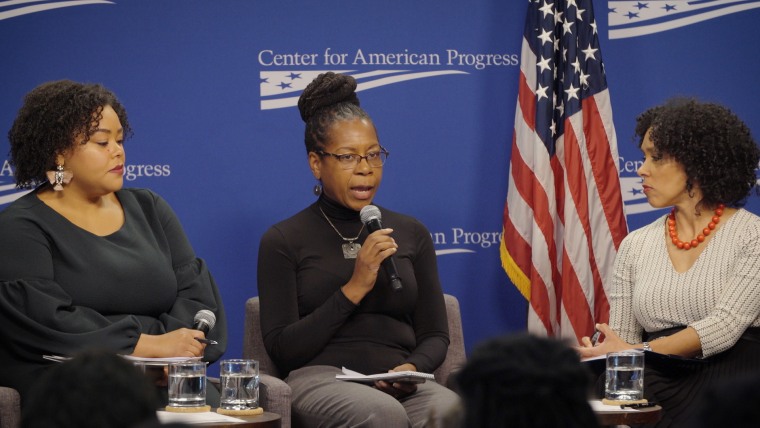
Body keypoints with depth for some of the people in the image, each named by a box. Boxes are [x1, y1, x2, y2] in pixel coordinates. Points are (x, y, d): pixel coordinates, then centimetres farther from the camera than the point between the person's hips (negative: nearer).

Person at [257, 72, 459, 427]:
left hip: (398, 386, 3)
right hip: (320, 380, -3)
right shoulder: (283, 241, 8)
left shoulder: (410, 233, 18)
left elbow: (434, 334, 17)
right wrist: (354, 289, -9)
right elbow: (281, 350, -1)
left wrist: (412, 368, -7)